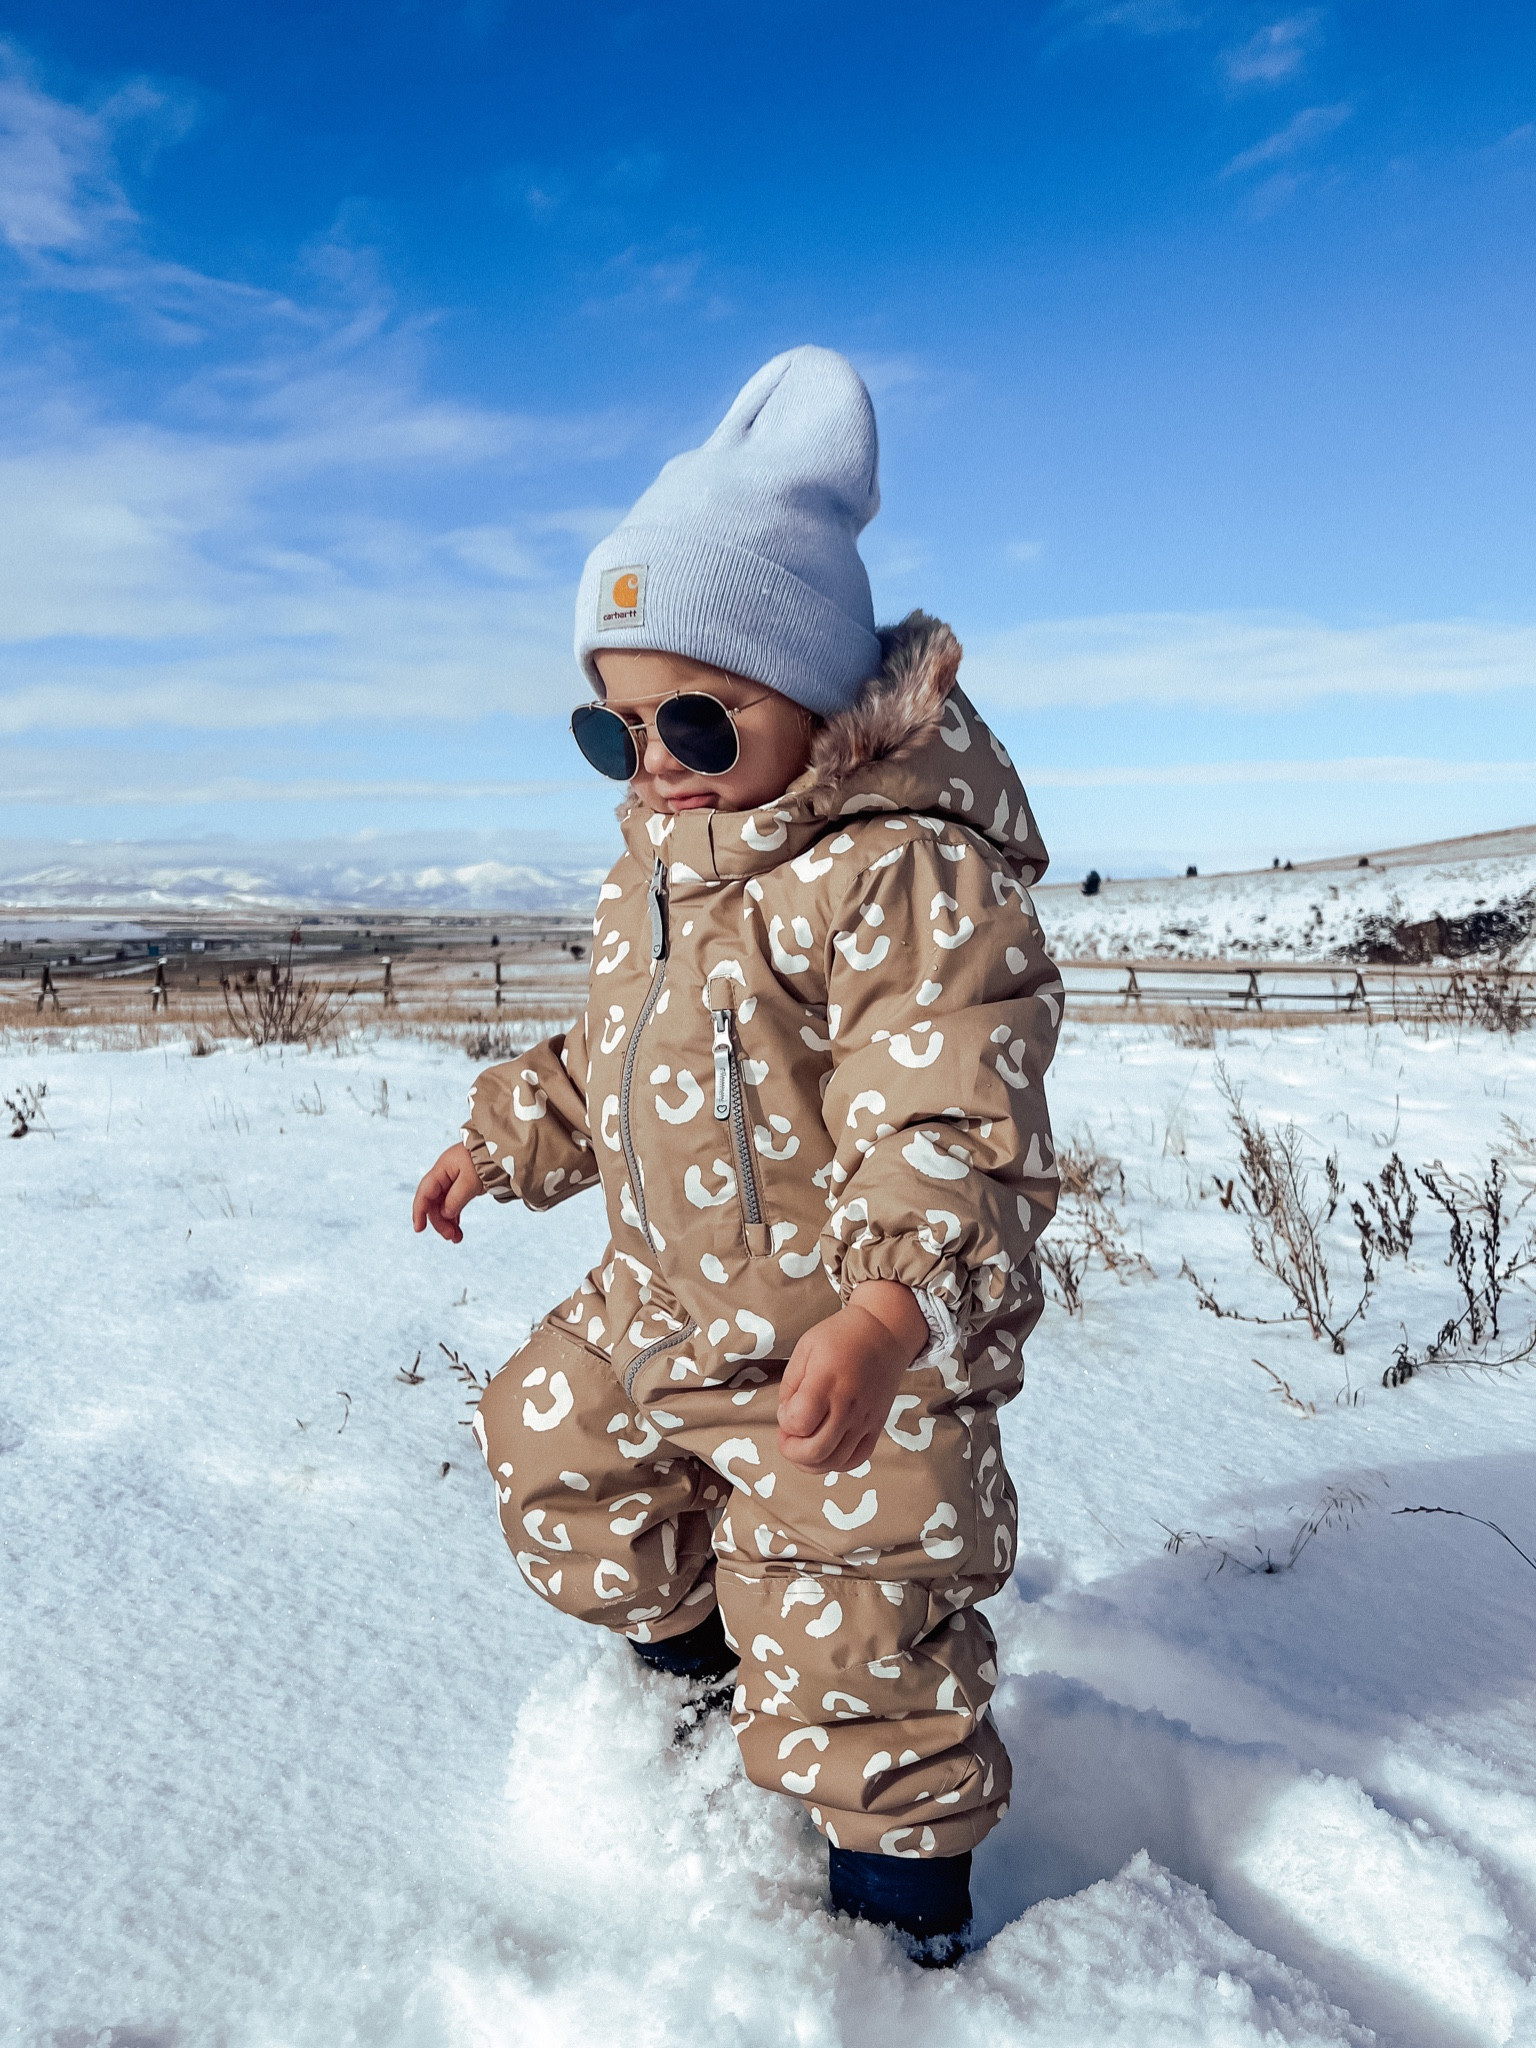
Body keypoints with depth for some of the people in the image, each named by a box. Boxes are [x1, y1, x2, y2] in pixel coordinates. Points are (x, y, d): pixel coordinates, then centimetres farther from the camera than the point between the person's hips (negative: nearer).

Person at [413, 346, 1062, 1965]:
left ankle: (906, 1907, 37)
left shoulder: (909, 878, -27)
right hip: (662, 1303, 9)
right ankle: (698, 1654, 54)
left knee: (853, 1653, 6)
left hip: (843, 1355, -8)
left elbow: (956, 1141, -33)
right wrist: (506, 1141, 17)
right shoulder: (656, 853, 3)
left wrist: (890, 1312, -47)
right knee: (550, 1438, 26)